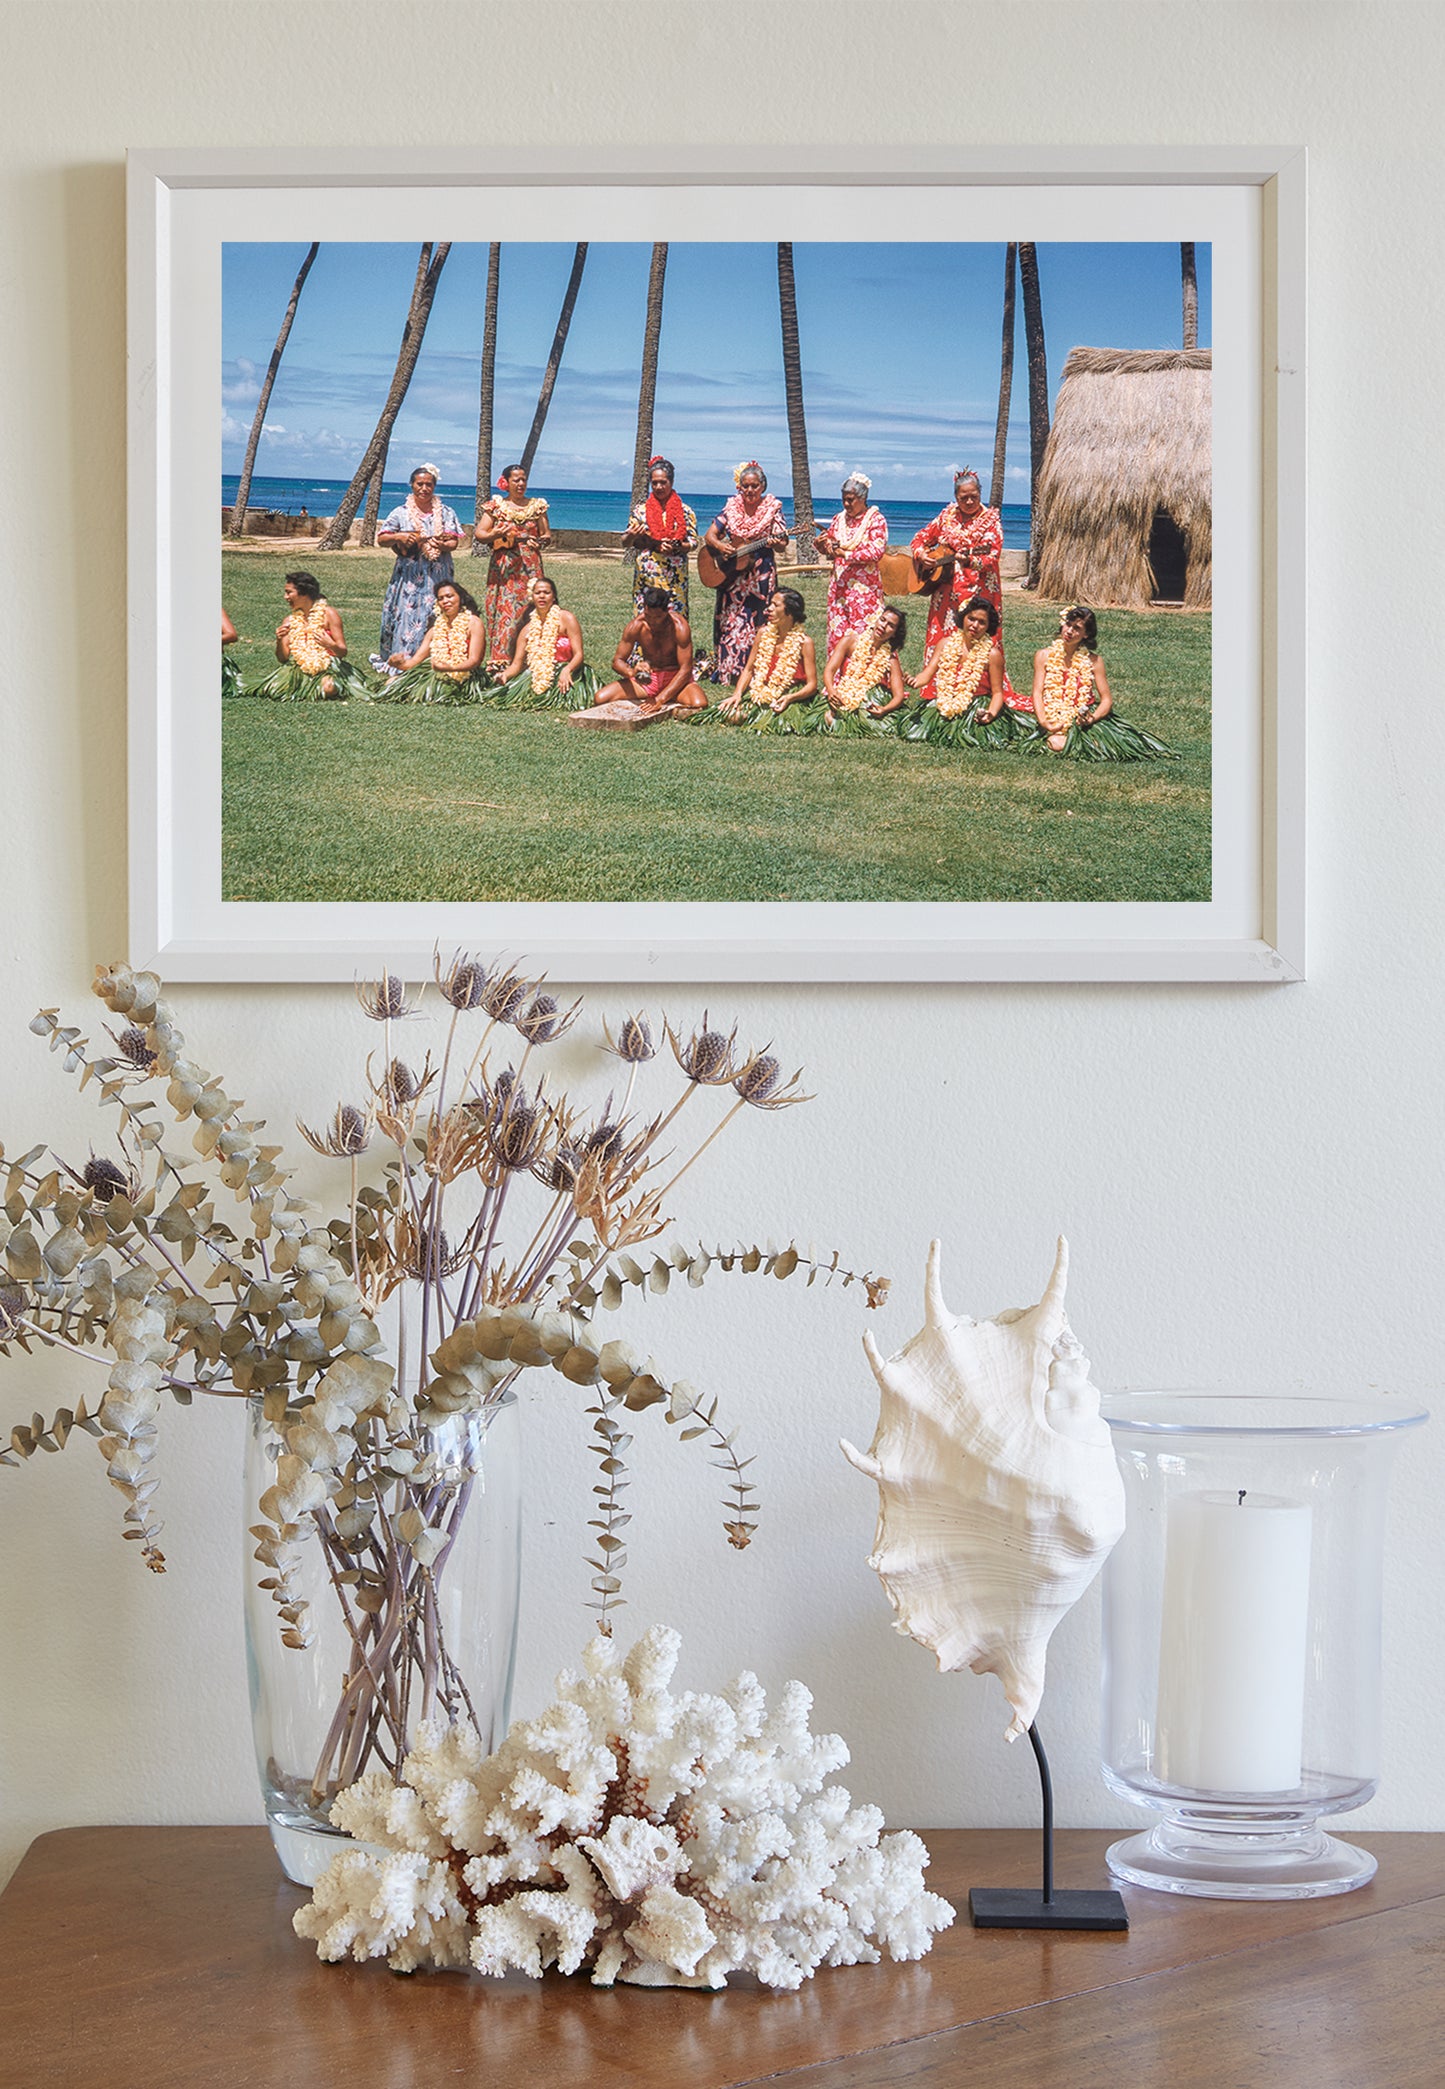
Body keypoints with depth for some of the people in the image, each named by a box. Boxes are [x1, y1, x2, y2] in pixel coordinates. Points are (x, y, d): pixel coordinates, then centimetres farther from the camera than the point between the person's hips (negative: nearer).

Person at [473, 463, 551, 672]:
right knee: (502, 612, -7)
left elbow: (547, 535, 13)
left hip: (530, 568, 1)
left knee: (526, 612, -4)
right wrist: (495, 535, -20)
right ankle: (499, 664, -7)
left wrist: (541, 542, -10)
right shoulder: (496, 506, 6)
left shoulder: (536, 506, 11)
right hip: (503, 569, -1)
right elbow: (479, 533, 1)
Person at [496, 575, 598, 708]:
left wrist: (567, 670, -32)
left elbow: (578, 654, -11)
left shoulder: (566, 619, -4)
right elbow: (516, 664, 6)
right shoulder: (528, 629, 8)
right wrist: (504, 675, -17)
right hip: (538, 678, 4)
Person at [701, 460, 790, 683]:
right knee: (730, 620, 3)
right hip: (731, 573, 3)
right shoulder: (732, 507, 5)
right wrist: (720, 547, -14)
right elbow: (710, 536, 7)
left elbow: (781, 545, -3)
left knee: (756, 621, -5)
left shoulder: (772, 507, -2)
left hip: (761, 574, -3)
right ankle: (726, 670, 10)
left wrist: (776, 543, -26)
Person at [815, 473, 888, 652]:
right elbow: (829, 550, 19)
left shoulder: (875, 519, -4)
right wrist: (821, 545, -5)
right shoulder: (839, 518, 12)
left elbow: (877, 551, -15)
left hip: (864, 586, -5)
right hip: (839, 586, 5)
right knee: (838, 632, 3)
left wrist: (846, 554, -20)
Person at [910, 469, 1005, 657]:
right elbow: (919, 540, 18)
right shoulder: (947, 516, 11)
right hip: (946, 591, 4)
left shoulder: (991, 520, 0)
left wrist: (970, 561, -30)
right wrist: (921, 556, -3)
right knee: (940, 636, 2)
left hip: (978, 592, -4)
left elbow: (993, 556, -12)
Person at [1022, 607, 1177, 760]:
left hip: (1083, 720, 1)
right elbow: (1037, 693, 0)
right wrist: (1044, 722, -19)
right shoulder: (1044, 656, 6)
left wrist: (1093, 718, -20)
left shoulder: (1093, 660, 6)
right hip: (1055, 723, -1)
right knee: (1056, 744, -35)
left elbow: (1107, 699, 2)